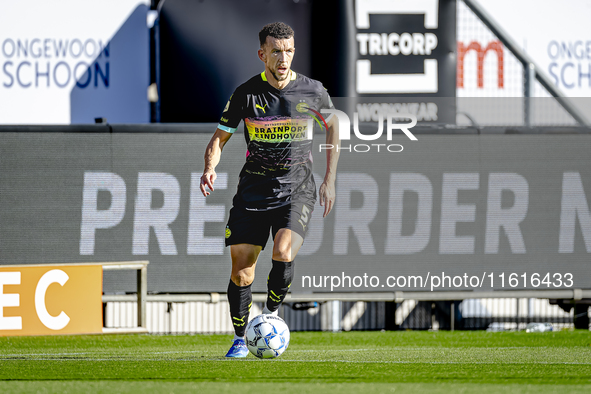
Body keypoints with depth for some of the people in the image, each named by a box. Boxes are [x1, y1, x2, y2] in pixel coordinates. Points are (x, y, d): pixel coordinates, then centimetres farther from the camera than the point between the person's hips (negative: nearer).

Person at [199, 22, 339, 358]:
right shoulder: (246, 94, -4)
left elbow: (333, 127, 14)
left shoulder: (312, 91, -3)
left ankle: (271, 313, 2)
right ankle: (240, 339, 18)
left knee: (283, 254, -25)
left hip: (296, 189, -1)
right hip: (254, 189, 1)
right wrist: (210, 167, -18)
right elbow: (219, 138, 3)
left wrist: (330, 181, 10)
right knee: (241, 268, -2)